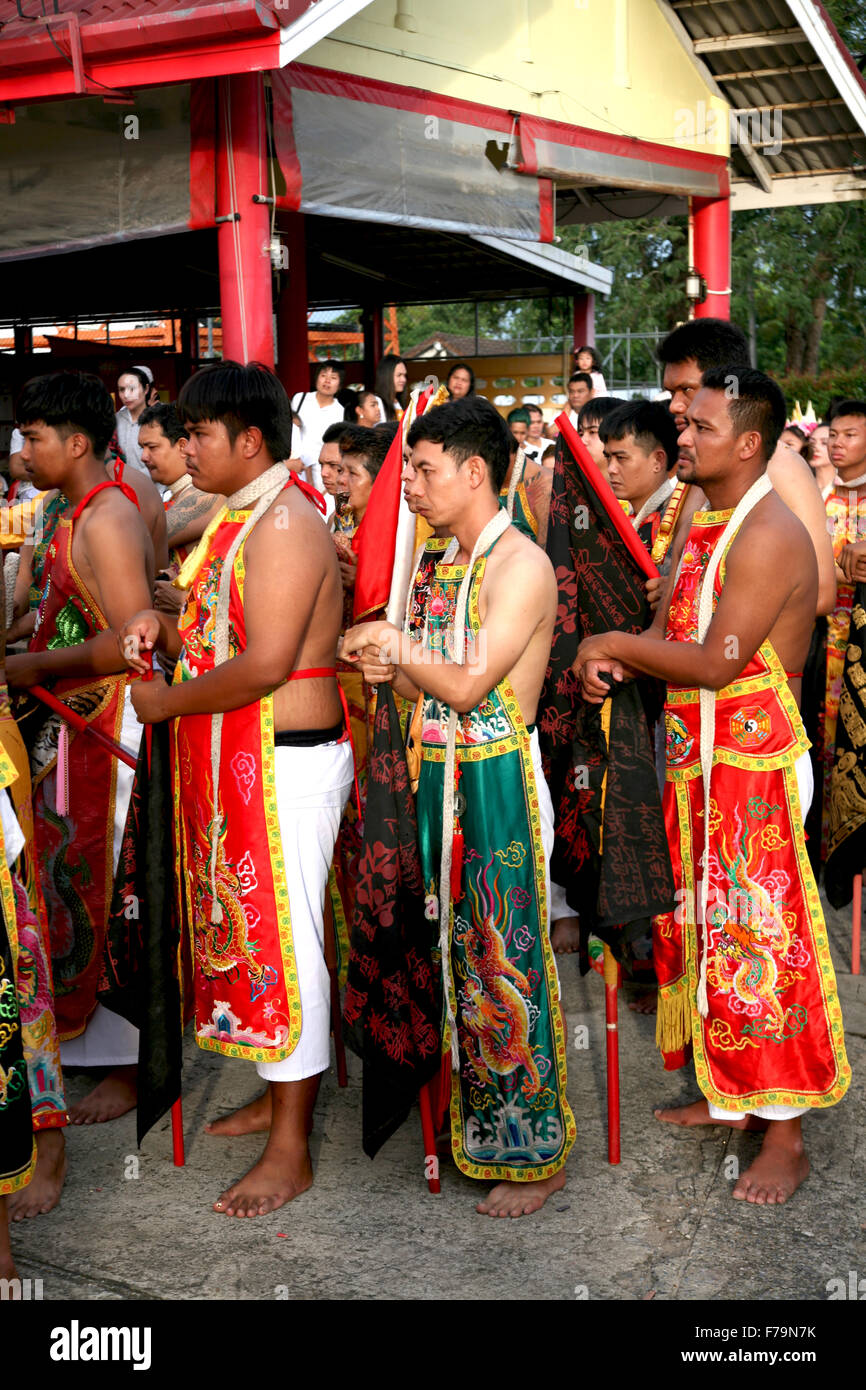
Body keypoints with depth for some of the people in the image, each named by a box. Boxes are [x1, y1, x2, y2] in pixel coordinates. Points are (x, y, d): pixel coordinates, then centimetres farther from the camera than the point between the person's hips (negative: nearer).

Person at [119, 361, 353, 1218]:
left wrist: (170, 703, -12)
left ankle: (290, 1149, 9)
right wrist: (163, 627, 1)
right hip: (237, 763, 10)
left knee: (283, 941, -2)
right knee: (247, 930, 17)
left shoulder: (285, 524, -17)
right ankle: (279, 1094, 33)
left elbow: (265, 664, -24)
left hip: (286, 763, -10)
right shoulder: (240, 519, 14)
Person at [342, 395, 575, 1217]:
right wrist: (389, 671, -4)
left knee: (507, 964, -2)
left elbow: (468, 685, -21)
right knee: (457, 950, 15)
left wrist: (395, 650, -8)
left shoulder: (521, 565, -13)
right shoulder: (441, 562, 13)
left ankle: (537, 1155, 12)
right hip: (442, 773, 8)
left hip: (499, 778, -8)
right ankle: (472, 1124, 30)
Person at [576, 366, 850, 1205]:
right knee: (704, 926, 16)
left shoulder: (769, 536, -18)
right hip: (695, 760, 9)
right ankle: (727, 1096, 32)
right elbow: (672, 634, 14)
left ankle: (784, 1137, 10)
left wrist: (616, 645, -14)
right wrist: (611, 661, -5)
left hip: (755, 767, -9)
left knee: (757, 942, -3)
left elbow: (715, 663, -24)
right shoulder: (704, 524, 12)